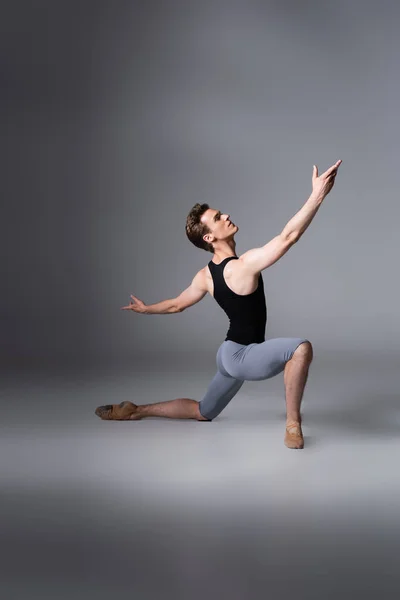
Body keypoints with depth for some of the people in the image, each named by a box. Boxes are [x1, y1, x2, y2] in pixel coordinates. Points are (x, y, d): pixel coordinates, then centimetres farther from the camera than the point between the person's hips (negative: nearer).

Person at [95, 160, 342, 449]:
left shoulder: (205, 275, 3)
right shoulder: (244, 265, -23)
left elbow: (176, 305, 16)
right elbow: (288, 237, -30)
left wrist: (145, 309, 36)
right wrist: (318, 195, -30)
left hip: (229, 354, 9)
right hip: (241, 356, -9)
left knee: (202, 412, 29)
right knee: (301, 347, -31)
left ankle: (135, 410, 37)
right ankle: (293, 425, -20)